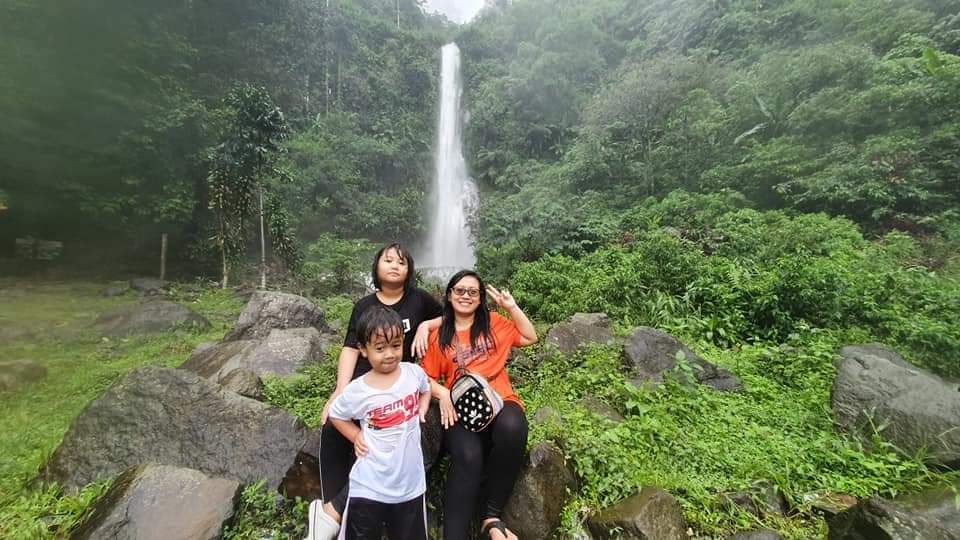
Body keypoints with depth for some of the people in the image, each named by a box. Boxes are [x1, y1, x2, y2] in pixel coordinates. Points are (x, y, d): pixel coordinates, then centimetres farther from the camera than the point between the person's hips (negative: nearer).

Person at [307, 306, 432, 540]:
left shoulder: (414, 372, -11)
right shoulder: (357, 391, -16)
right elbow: (335, 415, 4)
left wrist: (422, 409, -3)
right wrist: (356, 436, -7)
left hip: (411, 483, 3)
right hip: (370, 488, -2)